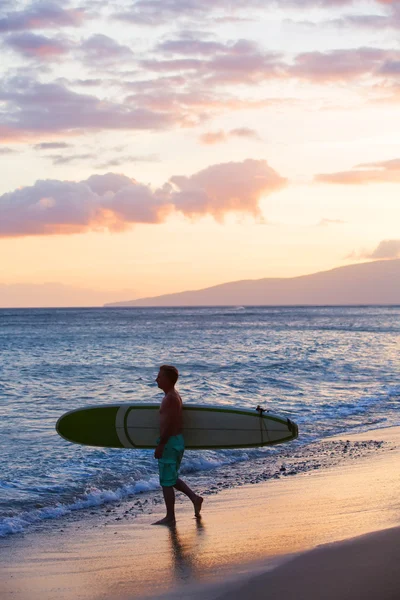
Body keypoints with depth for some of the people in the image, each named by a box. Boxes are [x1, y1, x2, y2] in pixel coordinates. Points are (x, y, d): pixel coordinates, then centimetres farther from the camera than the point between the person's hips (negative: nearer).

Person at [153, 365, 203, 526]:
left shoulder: (170, 398, -18)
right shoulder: (174, 396, 13)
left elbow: (168, 424, -23)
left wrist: (160, 445, -21)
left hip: (170, 442, -10)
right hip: (177, 440, 10)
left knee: (166, 482, -2)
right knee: (171, 478, 20)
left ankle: (170, 517, 5)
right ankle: (194, 497, 16)